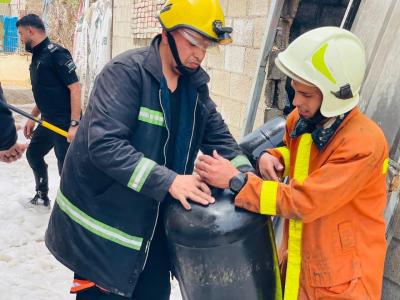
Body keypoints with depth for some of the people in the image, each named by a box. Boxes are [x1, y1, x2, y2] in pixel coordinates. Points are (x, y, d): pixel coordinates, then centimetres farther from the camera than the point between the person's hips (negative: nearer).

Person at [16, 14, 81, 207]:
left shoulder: (55, 53, -16)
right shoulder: (37, 56, 12)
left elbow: (75, 87, -21)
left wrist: (74, 124, -26)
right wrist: (33, 118, 22)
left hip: (64, 123, -10)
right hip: (48, 121, 10)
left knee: (66, 167, -5)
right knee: (33, 154, 23)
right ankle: (42, 196, 40)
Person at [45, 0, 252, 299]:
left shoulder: (195, 82, 2)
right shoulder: (126, 72, -19)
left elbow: (217, 134, 10)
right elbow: (104, 144, -29)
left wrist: (244, 173, -7)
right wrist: (168, 180, -34)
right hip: (103, 224, -6)